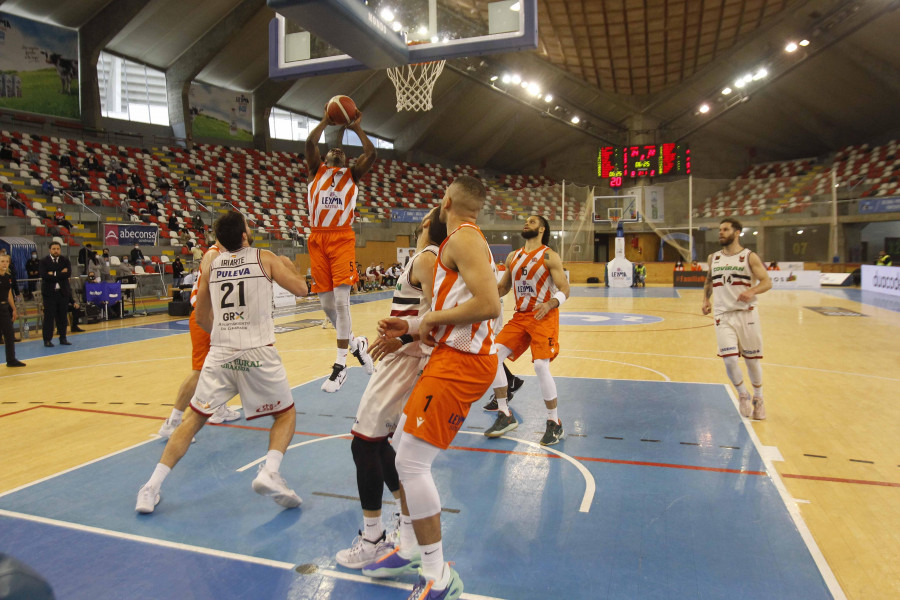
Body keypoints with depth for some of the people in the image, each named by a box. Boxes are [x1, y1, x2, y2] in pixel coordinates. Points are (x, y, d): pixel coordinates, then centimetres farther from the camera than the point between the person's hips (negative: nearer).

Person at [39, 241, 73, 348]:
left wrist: (54, 274, -14)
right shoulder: (44, 261, 0)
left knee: (62, 316, 8)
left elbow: (68, 273, -9)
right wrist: (61, 274, -14)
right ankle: (47, 340, 6)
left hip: (63, 292, 3)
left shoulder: (65, 260, 7)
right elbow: (44, 275, -16)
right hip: (49, 292, -3)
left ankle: (62, 338, 16)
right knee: (49, 316, -1)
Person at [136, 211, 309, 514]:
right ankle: (270, 472, -8)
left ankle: (152, 487, 13)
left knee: (194, 418, 18)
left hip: (220, 352, 3)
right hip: (259, 352, -3)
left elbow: (201, 318, 20)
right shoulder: (264, 258, 3)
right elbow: (300, 288, 5)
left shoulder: (212, 265, 12)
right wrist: (288, 264, 24)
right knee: (286, 414, 15)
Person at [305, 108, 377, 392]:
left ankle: (340, 365, -7)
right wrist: (326, 121, 9)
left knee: (341, 299, -14)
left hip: (342, 239, -2)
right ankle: (356, 344, 26)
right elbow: (310, 143, 0)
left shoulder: (352, 175, 14)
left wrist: (357, 128, 8)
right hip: (318, 240, 2)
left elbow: (371, 153, -1)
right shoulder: (316, 171, 17)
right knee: (326, 302, 3)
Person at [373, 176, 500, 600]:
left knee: (411, 461, -8)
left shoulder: (464, 238, -12)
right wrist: (410, 328, 13)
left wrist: (431, 319, -14)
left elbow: (488, 304, -26)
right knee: (405, 449, 16)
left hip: (461, 362, -10)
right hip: (452, 356, 10)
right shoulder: (457, 242, 19)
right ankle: (410, 549, 31)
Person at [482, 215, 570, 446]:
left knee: (541, 365, -20)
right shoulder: (513, 257, 12)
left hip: (544, 317, -6)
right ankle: (505, 416, 6)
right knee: (493, 355, -7)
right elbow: (503, 287, 20)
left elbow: (564, 290, -11)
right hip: (520, 316, 6)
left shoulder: (549, 256, -6)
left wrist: (549, 304, -30)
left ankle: (555, 424, -1)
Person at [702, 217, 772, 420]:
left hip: (746, 314, -2)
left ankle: (758, 398, 31)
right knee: (730, 360, -9)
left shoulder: (749, 256, -2)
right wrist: (706, 300, 5)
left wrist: (752, 291, -27)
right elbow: (708, 282, 22)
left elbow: (767, 282, -6)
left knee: (752, 360, 8)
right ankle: (743, 395, 18)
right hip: (723, 315, 2)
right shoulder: (713, 258, 10)